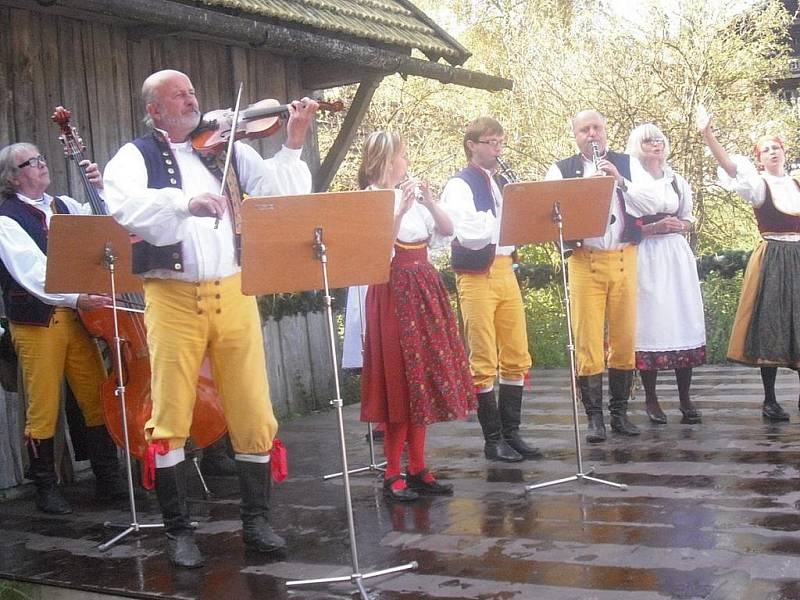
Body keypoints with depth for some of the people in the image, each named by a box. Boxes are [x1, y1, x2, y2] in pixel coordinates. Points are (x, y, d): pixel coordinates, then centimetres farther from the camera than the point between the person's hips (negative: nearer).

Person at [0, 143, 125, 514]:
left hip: (75, 316, 5)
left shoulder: (66, 206, 13)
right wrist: (75, 296, -31)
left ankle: (108, 479, 17)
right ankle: (46, 488, 14)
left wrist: (101, 189, 1)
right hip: (36, 322, -5)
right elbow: (32, 271, -19)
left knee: (97, 399, 6)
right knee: (43, 408, 0)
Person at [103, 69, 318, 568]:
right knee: (171, 416, 2)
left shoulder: (229, 150, 13)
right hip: (173, 298, -2)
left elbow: (281, 195, 2)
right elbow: (126, 206, -18)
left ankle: (257, 520, 19)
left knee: (254, 414, 4)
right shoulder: (135, 157, 4)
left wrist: (293, 145, -12)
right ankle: (179, 529, 16)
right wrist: (185, 201, -33)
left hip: (233, 295, 3)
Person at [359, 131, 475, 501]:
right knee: (401, 383, -6)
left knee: (423, 383, 9)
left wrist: (429, 202, -4)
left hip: (424, 291, 7)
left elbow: (447, 229, 10)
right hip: (394, 293, -7)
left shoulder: (411, 194, 12)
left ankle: (417, 470, 17)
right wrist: (401, 211, -23)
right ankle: (392, 475, 3)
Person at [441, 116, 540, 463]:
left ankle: (511, 433, 18)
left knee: (516, 356, 8)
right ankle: (493, 439, 7)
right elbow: (471, 234, -20)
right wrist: (503, 212, -18)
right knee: (484, 361, -2)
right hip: (476, 276, -7)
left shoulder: (502, 183, 16)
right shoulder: (459, 186, -6)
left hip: (505, 271, 7)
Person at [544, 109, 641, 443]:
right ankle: (594, 416, 6)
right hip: (585, 262, -2)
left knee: (625, 340, 6)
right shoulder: (561, 170, 5)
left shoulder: (627, 164, 11)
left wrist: (620, 180, -13)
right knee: (588, 343, -2)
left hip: (623, 259, 2)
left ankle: (620, 412, 18)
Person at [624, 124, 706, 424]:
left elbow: (688, 219, 20)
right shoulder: (629, 181, 1)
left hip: (676, 255, 4)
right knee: (649, 322, -6)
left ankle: (685, 398, 4)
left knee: (683, 320, -1)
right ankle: (650, 399, 3)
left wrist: (679, 225, -3)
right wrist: (655, 227, -15)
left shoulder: (677, 181, 16)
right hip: (645, 256, -4)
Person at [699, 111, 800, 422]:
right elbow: (731, 167, -20)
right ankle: (769, 400, 5)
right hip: (771, 262, -4)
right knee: (770, 327, -2)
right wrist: (707, 134, -33)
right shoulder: (760, 186, -3)